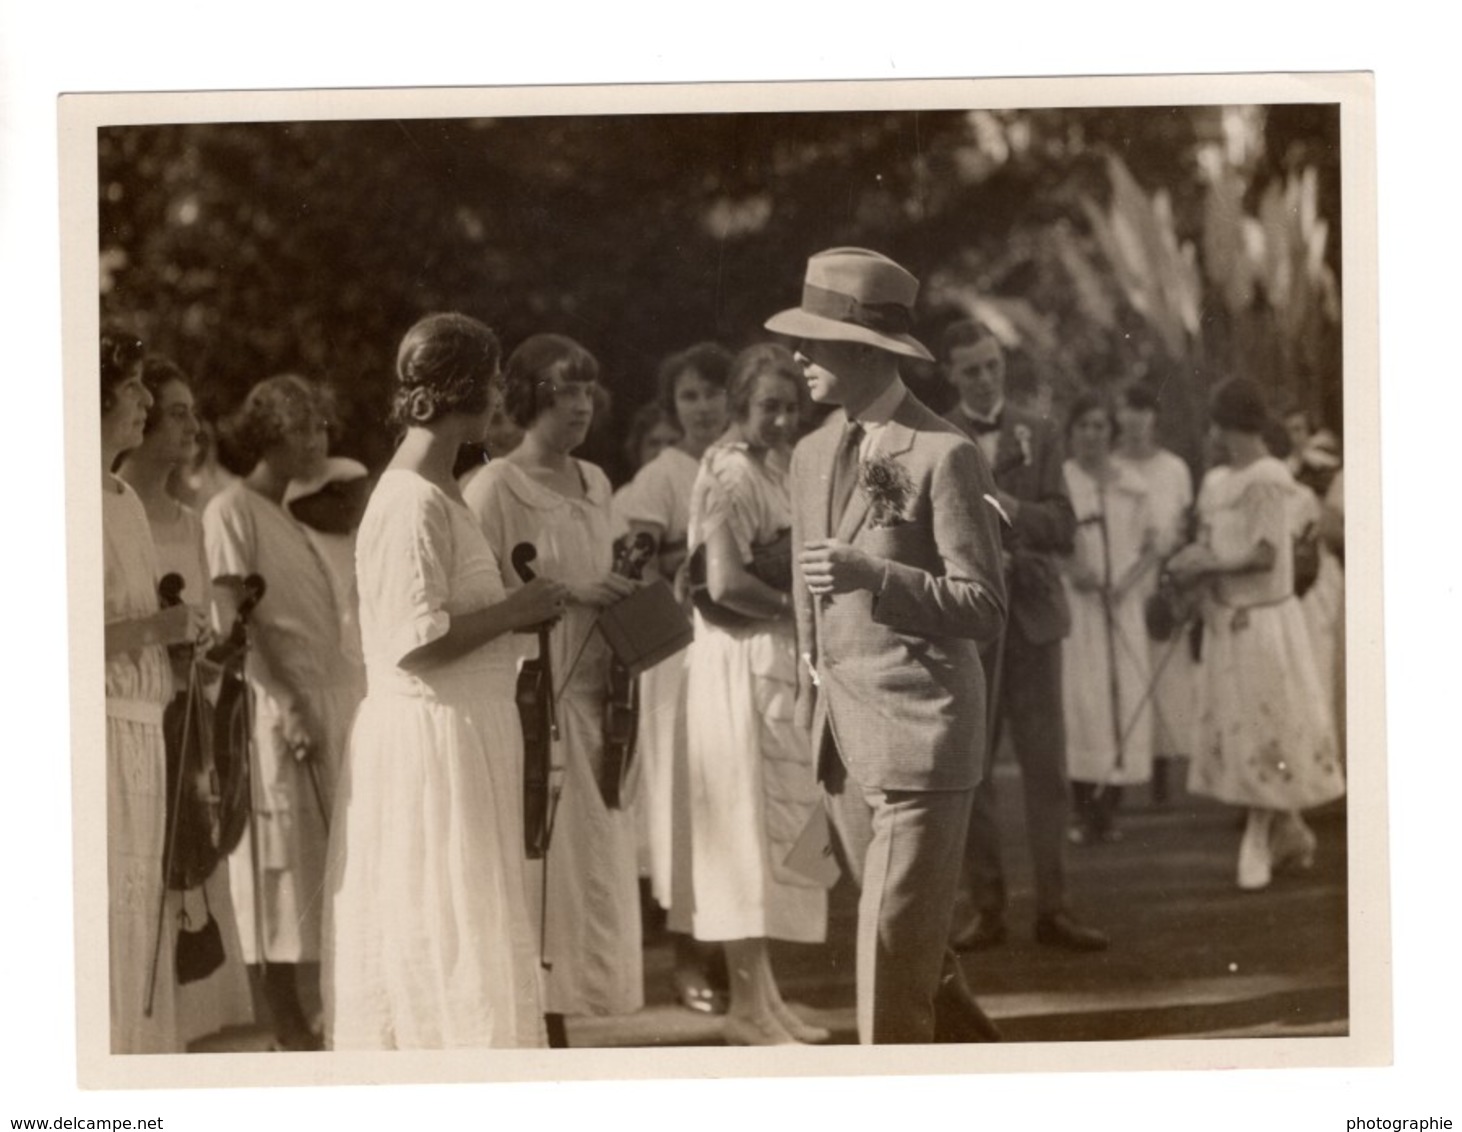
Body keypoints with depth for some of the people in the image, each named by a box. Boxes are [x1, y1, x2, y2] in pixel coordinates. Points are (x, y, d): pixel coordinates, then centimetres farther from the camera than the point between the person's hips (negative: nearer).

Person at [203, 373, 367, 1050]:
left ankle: (318, 1013, 12)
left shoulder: (285, 519, 20)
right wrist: (287, 705, -20)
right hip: (280, 710, -8)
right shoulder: (232, 510, -6)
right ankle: (289, 1026, -1)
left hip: (332, 703, 8)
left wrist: (362, 687, 11)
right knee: (286, 866, -5)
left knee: (324, 865, 8)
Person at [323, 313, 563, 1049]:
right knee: (450, 923, -4)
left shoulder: (437, 491, 13)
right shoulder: (413, 501, -18)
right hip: (429, 734, -10)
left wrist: (514, 609, 9)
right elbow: (418, 643, -23)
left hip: (466, 729, 10)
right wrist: (514, 612, -14)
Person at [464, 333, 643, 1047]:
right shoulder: (495, 488, -9)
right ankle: (539, 1026, -1)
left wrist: (623, 597, 6)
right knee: (535, 869, -6)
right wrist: (565, 591, -17)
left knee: (592, 865, 7)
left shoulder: (594, 485, 14)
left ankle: (557, 1024, 13)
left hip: (590, 698, 7)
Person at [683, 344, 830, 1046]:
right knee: (751, 829, -6)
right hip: (742, 662, -9)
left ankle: (763, 997, 20)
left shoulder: (773, 468, 16)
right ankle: (748, 1006, -2)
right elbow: (725, 582, -22)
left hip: (778, 660, 9)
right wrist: (793, 606, -11)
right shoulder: (731, 473, -12)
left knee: (774, 832, 13)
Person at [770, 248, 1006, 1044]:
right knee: (912, 952, 17)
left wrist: (875, 574, -27)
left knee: (895, 954, -8)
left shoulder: (943, 456, -11)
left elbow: (986, 610, -14)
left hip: (918, 735, -8)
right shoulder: (812, 454, 12)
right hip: (842, 739, 8)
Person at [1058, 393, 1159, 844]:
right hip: (1073, 602, -3)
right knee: (1080, 699, -8)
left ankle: (1109, 809, 4)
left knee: (1126, 697, -2)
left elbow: (1151, 547, 12)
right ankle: (1083, 811, -6)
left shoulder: (1132, 485, 9)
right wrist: (1069, 567, -14)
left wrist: (1128, 581, -5)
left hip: (1121, 604, 3)